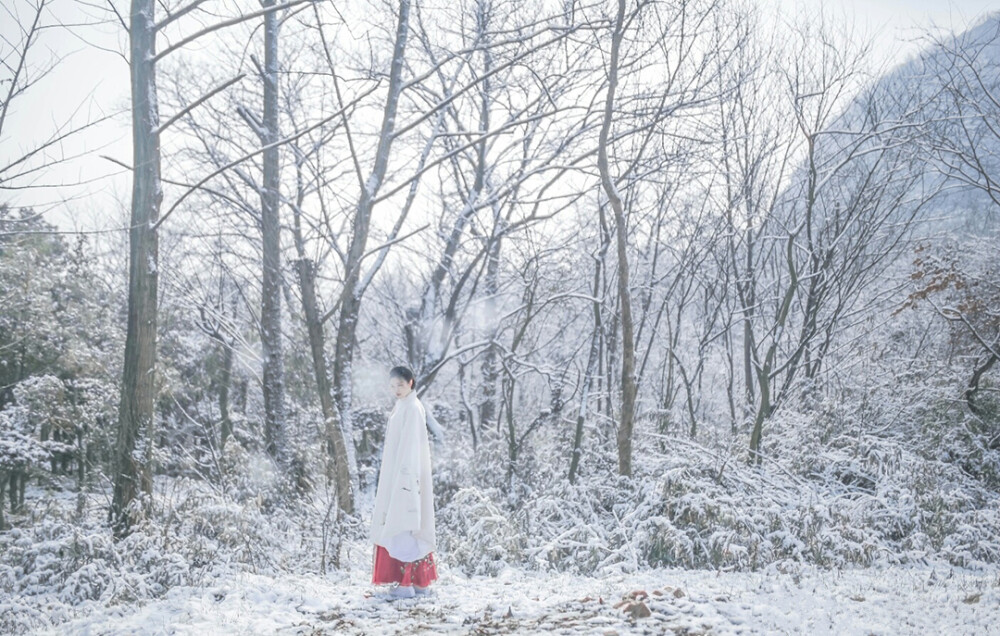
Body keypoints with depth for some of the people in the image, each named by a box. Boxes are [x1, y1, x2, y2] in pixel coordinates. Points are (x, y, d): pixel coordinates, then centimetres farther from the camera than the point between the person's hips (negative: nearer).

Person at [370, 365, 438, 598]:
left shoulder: (412, 408, -12)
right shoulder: (402, 407, 16)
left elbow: (412, 445, -19)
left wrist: (406, 477, -23)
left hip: (405, 474, -10)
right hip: (397, 475, 10)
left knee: (404, 526, -9)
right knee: (412, 527, 10)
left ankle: (408, 583, -7)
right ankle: (420, 580, 14)